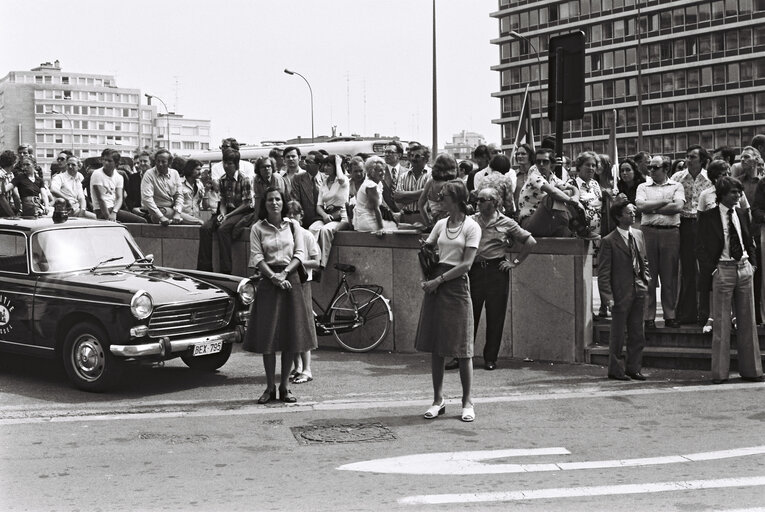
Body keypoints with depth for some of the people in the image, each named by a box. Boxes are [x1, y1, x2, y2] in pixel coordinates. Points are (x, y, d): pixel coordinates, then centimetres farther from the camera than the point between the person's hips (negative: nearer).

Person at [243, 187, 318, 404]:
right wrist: (273, 276, -17)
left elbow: (300, 253, 2)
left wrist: (284, 273, -11)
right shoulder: (257, 228, 3)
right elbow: (257, 257, -4)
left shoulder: (293, 226, 8)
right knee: (267, 336, -3)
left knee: (291, 337, 1)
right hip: (268, 281, -2)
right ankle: (270, 387, 6)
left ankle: (285, 387, 10)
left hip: (291, 280, 2)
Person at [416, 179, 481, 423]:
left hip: (456, 286, -5)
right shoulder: (441, 224, 13)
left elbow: (466, 264, -9)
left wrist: (439, 280, -12)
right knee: (435, 346, 5)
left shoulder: (471, 227, -2)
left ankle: (467, 402, 7)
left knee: (461, 347, -2)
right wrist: (425, 278, -3)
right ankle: (438, 400, 13)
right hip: (435, 284, 5)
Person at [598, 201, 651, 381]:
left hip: (638, 292, 6)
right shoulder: (609, 241, -10)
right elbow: (603, 272, -10)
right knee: (617, 335, 4)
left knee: (638, 335, 11)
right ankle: (615, 370, 15)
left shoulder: (638, 235, 10)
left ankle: (633, 368, 21)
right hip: (620, 293, -6)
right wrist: (608, 297, -15)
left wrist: (646, 279, 9)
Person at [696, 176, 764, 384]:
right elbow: (701, 247, -5)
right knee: (722, 322, -2)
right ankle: (719, 372, 4)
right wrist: (712, 269, -11)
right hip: (723, 270, -5)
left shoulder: (741, 216, 13)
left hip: (744, 268, 5)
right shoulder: (708, 217, -3)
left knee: (748, 321, 8)